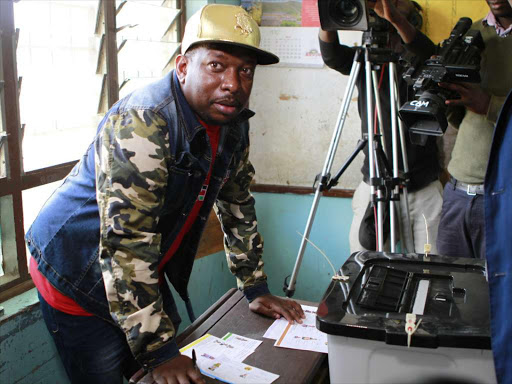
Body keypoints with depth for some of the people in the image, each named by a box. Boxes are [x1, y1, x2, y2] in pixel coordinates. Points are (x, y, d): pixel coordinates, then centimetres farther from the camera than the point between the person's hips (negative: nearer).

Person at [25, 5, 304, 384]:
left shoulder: (233, 123, -4)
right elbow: (126, 245, -34)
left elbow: (237, 206, 7)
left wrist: (257, 291, 6)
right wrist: (159, 352, -32)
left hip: (146, 273, 8)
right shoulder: (142, 123, -30)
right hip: (78, 277, -7)